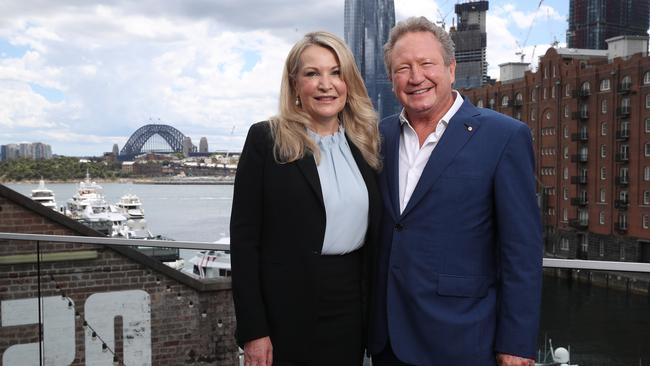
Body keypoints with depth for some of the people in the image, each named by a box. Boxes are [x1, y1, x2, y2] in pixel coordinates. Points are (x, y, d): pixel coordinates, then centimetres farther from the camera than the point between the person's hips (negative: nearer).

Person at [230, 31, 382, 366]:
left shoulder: (364, 143, 6)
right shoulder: (266, 140, -7)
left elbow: (372, 233, 11)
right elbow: (244, 238, -10)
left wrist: (374, 312, 9)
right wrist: (253, 331, -13)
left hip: (352, 307, 4)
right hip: (288, 311, -4)